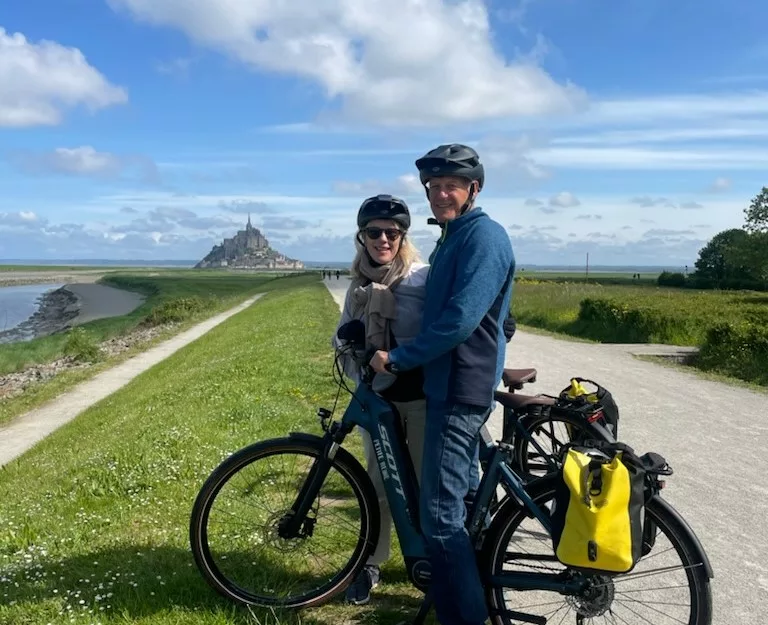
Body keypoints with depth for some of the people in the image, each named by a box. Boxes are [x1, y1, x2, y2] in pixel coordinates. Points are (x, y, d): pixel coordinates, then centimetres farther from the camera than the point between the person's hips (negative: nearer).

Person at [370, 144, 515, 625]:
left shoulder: (483, 234, -15)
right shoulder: (455, 236, 16)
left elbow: (461, 318, -24)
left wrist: (398, 358, -19)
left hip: (460, 389, -11)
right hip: (452, 384, 11)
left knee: (441, 514, -8)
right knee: (464, 497, 20)